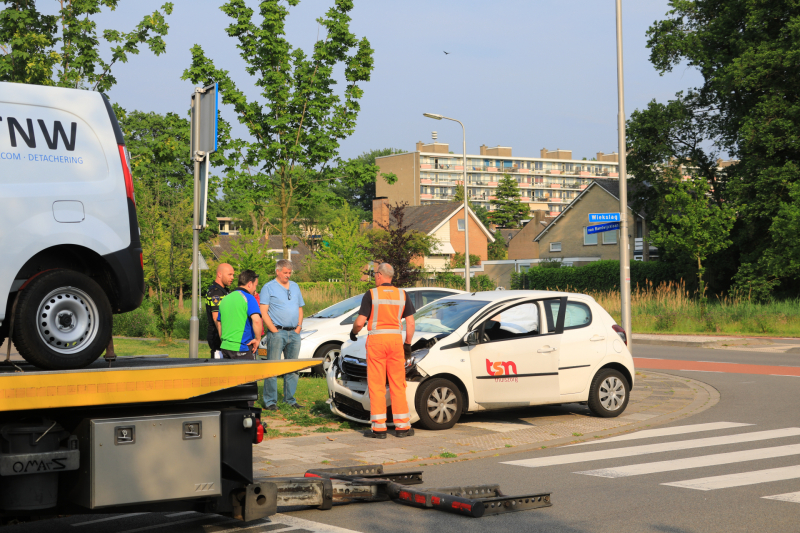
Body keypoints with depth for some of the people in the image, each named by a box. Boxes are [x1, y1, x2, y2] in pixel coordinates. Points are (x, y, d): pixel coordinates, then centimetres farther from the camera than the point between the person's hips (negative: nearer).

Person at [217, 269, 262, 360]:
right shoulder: (248, 298, -9)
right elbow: (256, 320, -24)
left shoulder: (225, 299, 15)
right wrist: (258, 339, -12)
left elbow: (219, 323, 21)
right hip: (242, 349, -7)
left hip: (225, 347, 7)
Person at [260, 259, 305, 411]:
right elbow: (264, 312, -6)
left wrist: (299, 327, 6)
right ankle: (270, 401, -3)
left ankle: (290, 399, 15)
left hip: (294, 333, 6)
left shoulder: (295, 287, 18)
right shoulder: (268, 287, 0)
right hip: (277, 332, -6)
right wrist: (274, 330, -12)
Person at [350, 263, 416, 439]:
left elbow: (360, 322, -6)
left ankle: (379, 427, 2)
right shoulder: (402, 295, 6)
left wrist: (353, 332, 14)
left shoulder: (371, 294, -4)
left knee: (376, 385, 2)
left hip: (376, 339, -3)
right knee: (398, 384, 8)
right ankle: (402, 426, 10)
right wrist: (408, 344, 14)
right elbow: (410, 323, 5)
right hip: (396, 339, 3)